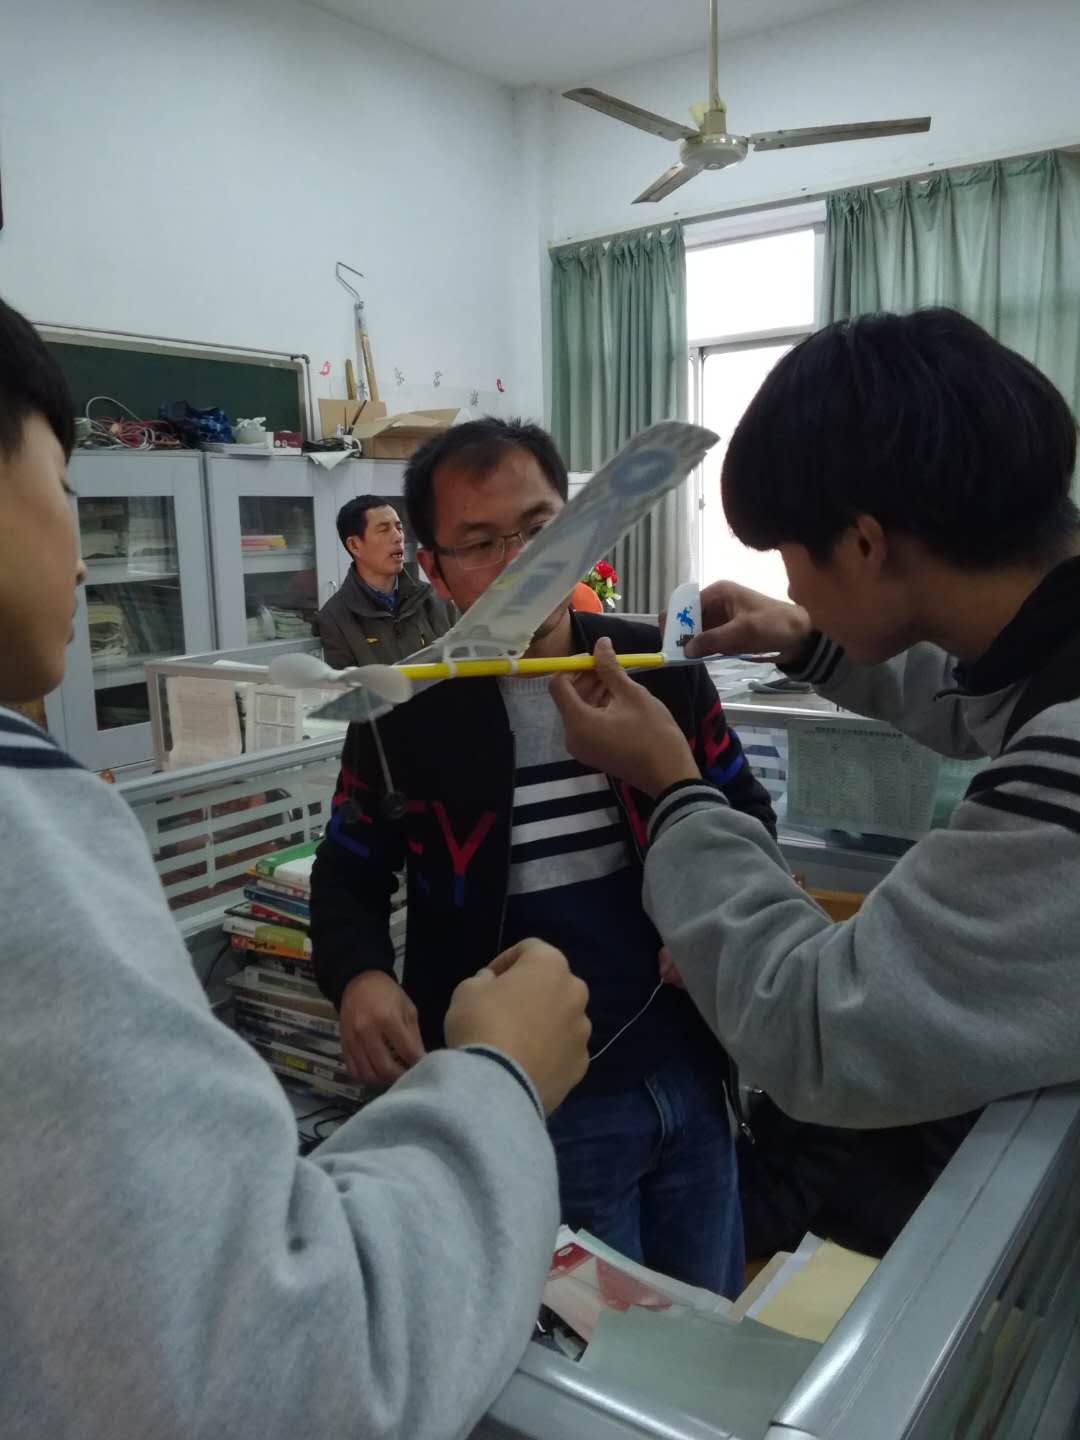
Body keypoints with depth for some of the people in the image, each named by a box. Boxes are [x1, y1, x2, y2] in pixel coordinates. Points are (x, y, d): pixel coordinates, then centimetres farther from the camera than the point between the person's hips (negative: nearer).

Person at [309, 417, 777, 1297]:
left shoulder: (660, 669, -4)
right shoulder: (405, 715, -10)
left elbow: (749, 817, 6)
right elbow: (349, 876, 3)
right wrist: (360, 977, -17)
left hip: (686, 1073, 4)